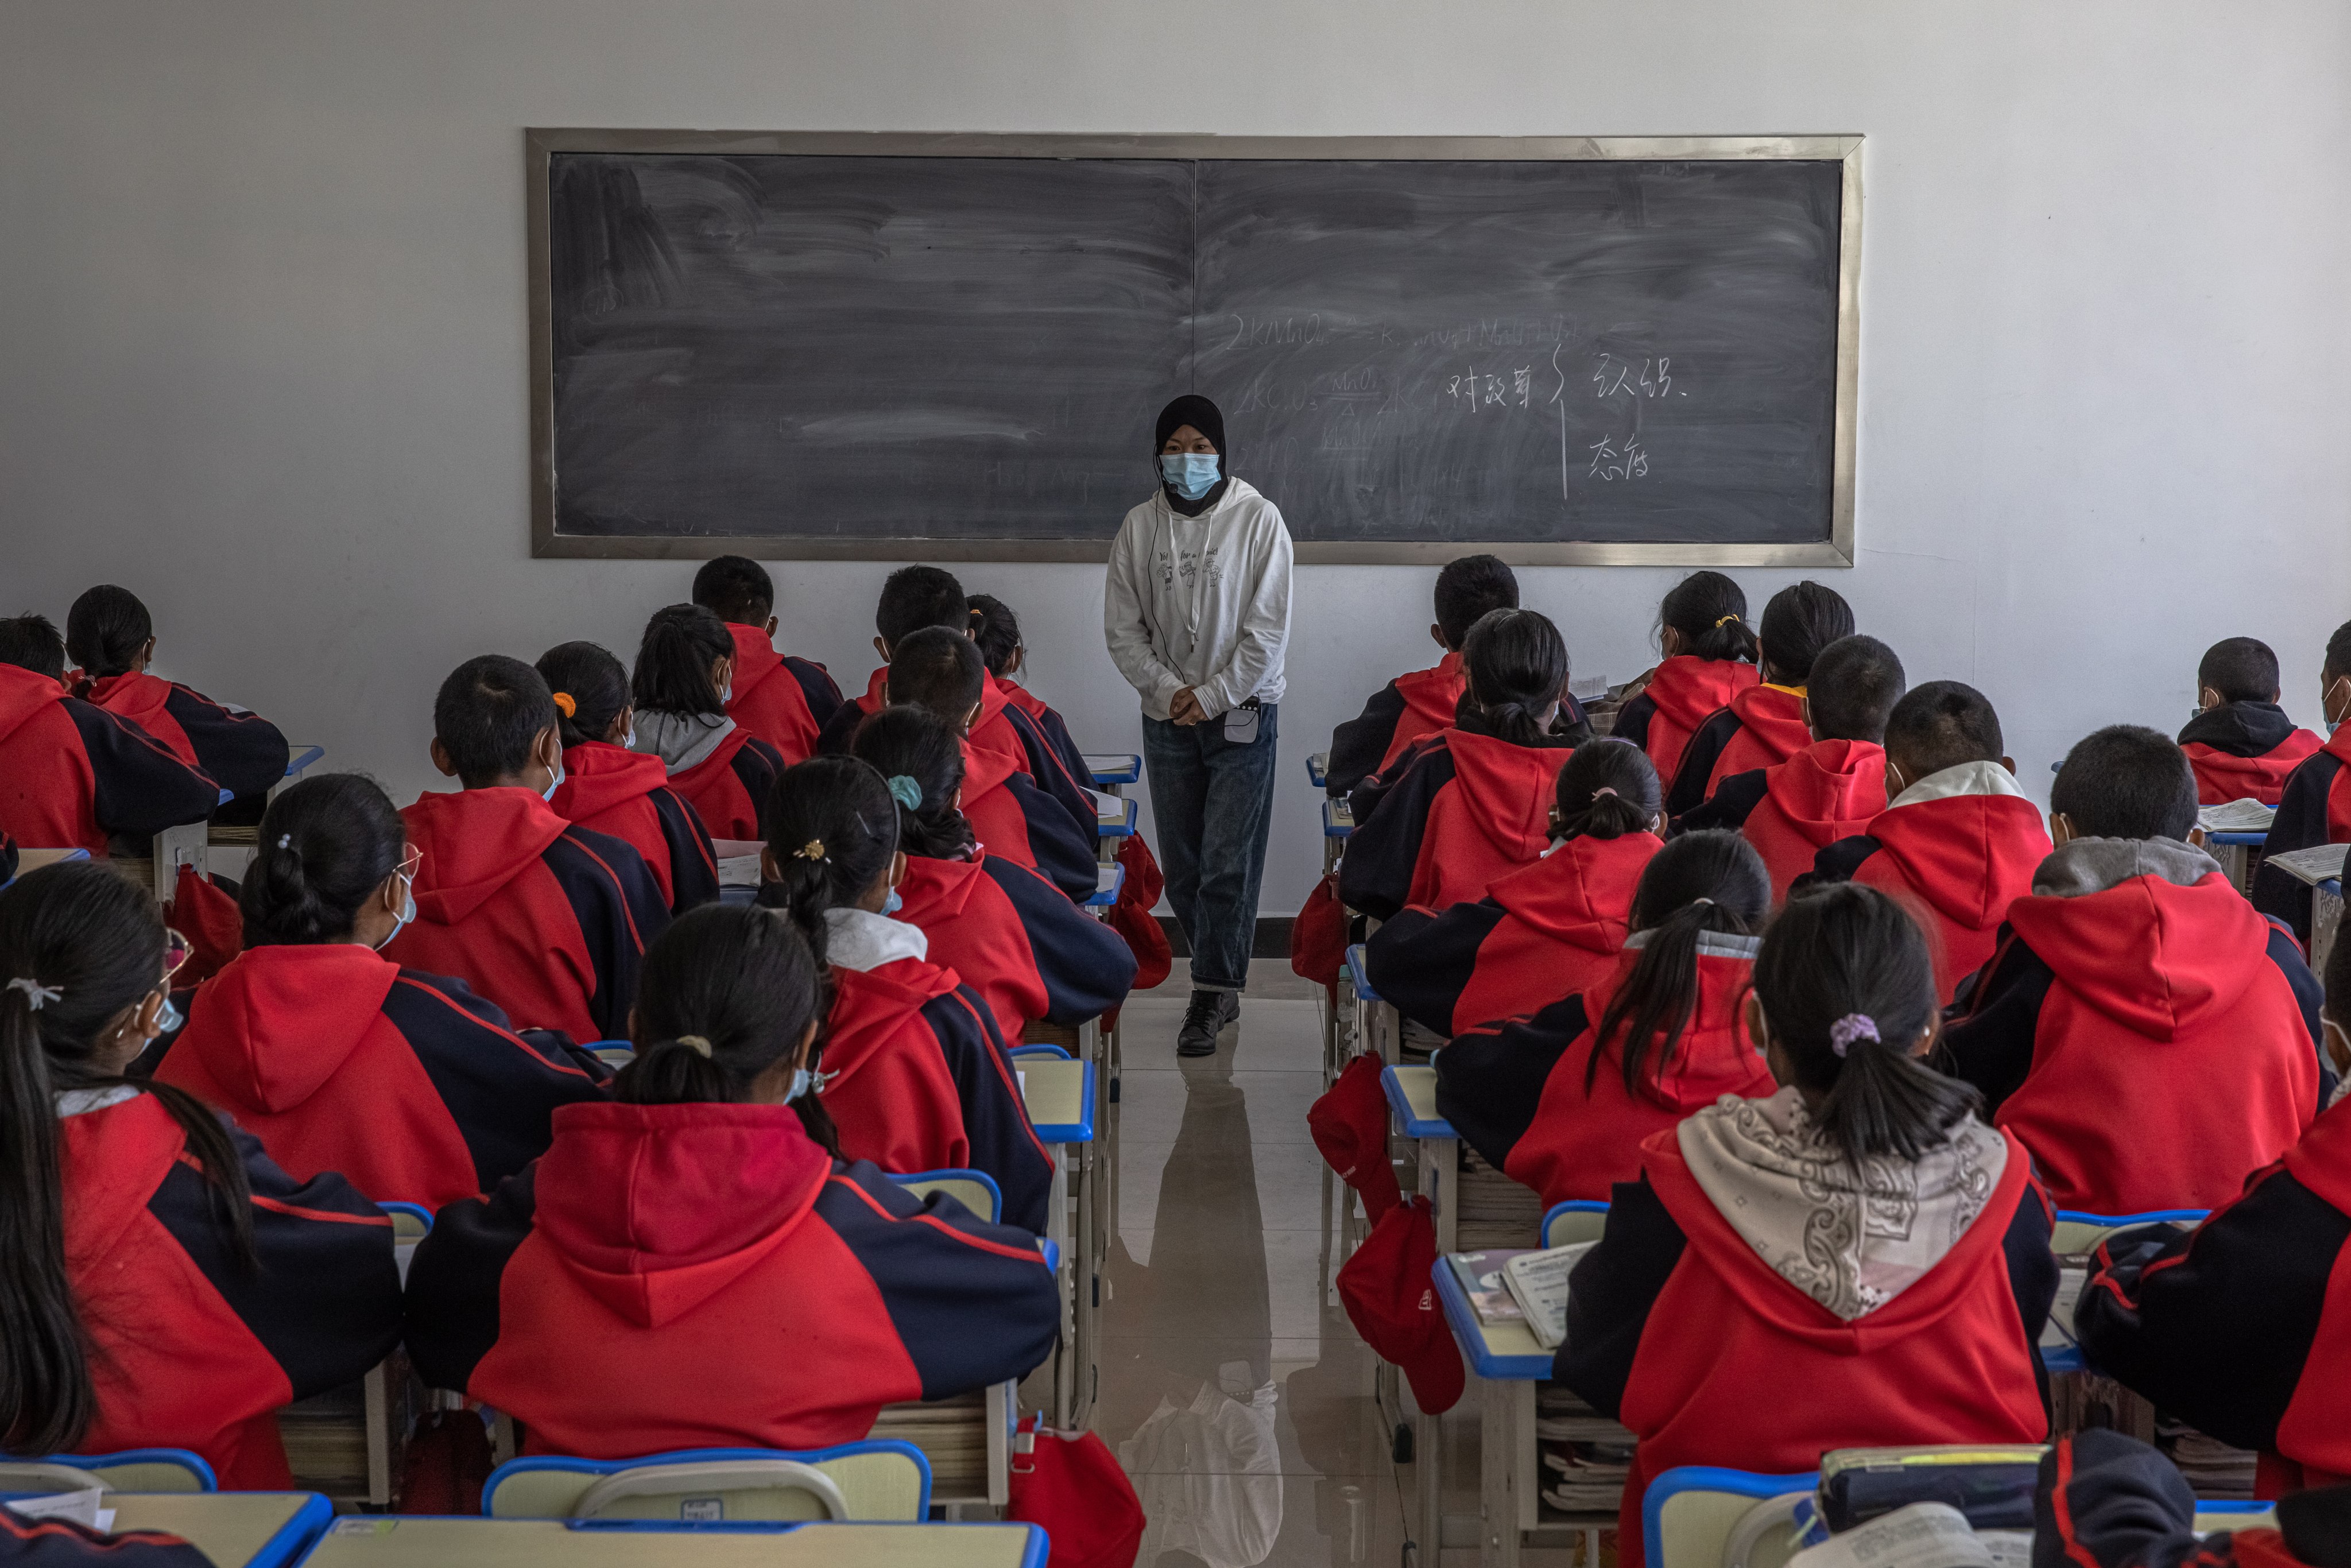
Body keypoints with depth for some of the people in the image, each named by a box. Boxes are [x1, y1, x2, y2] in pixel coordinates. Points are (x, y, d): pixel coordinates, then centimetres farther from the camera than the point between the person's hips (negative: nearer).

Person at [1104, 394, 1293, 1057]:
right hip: (1166, 719, 4)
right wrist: (1167, 689, -9)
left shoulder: (1257, 519, -7)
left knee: (1228, 864, -6)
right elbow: (1122, 627, 4)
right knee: (1182, 866, 8)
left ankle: (1213, 993, 1)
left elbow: (1268, 628, -9)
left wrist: (1212, 696, -11)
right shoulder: (1139, 526, 3)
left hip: (1242, 712, -4)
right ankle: (1223, 980, 22)